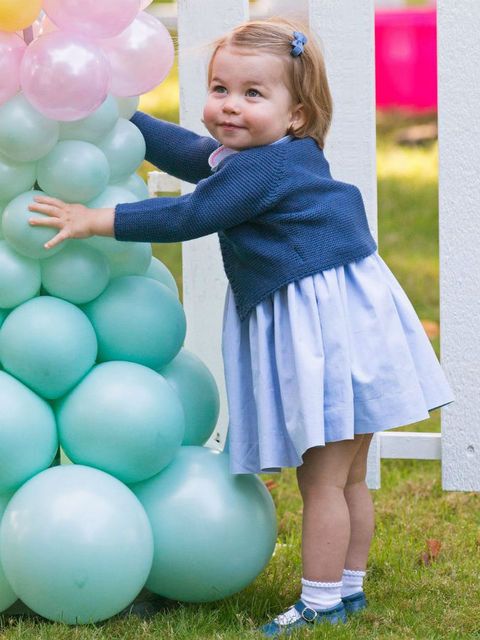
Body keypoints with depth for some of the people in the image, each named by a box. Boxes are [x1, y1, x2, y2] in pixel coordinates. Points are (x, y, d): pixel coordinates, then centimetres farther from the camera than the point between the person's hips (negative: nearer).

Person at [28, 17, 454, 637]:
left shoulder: (264, 169, -19)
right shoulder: (242, 155, 12)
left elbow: (189, 216, -19)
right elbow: (186, 151, 26)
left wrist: (97, 220, -14)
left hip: (325, 323, -10)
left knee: (322, 480, -2)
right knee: (347, 477, 17)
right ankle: (348, 587, 26)